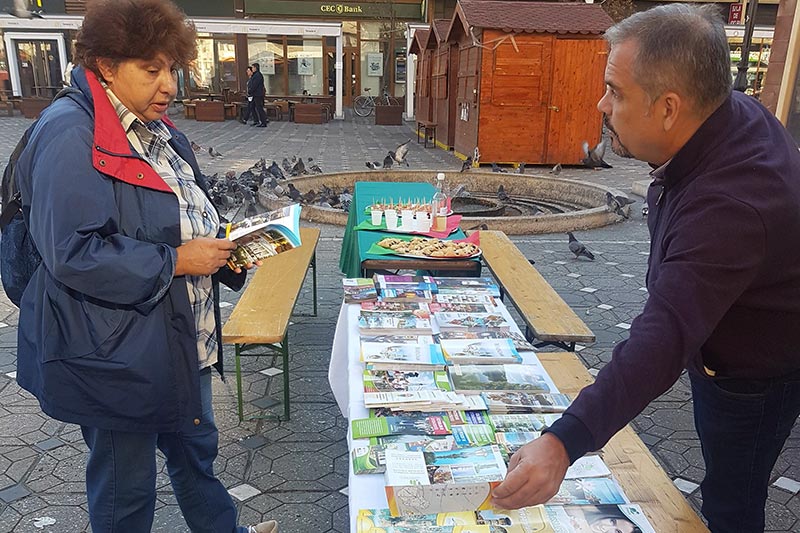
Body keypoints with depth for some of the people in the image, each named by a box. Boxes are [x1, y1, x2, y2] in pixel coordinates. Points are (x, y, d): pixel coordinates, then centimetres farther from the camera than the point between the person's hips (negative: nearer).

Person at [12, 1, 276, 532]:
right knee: (126, 490, 14)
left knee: (196, 451, 27)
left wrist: (223, 244, 0)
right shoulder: (70, 136, -21)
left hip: (182, 341, 9)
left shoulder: (157, 129, 8)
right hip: (115, 357, -9)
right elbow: (72, 254, -27)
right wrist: (174, 261, -24)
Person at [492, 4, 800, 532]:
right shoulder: (737, 110, -12)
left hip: (753, 379, -8)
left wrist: (565, 442, -56)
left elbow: (663, 338, -50)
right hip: (720, 345, 9)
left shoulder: (728, 208, -42)